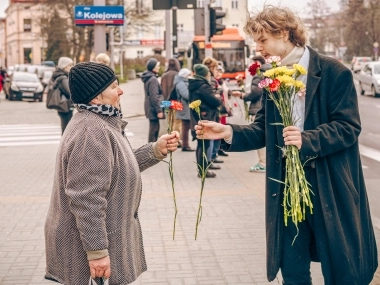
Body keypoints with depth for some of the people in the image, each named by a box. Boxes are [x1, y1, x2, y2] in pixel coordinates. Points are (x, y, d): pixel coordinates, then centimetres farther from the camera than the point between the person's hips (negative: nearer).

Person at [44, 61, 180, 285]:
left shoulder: (101, 123, 10)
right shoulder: (91, 132, -24)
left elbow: (120, 166, 17)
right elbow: (86, 201, -28)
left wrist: (157, 150, 7)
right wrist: (97, 251, -26)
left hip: (103, 233, 10)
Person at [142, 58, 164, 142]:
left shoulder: (148, 78, 13)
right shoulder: (153, 79, -17)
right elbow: (154, 97, -21)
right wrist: (159, 110, -19)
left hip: (149, 106, 10)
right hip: (153, 107, -10)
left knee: (154, 127, 16)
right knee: (154, 128, -6)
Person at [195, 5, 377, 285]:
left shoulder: (334, 72, -10)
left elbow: (348, 127, -14)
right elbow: (263, 130, 7)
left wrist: (307, 139, -28)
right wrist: (229, 132, -10)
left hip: (330, 186, -5)